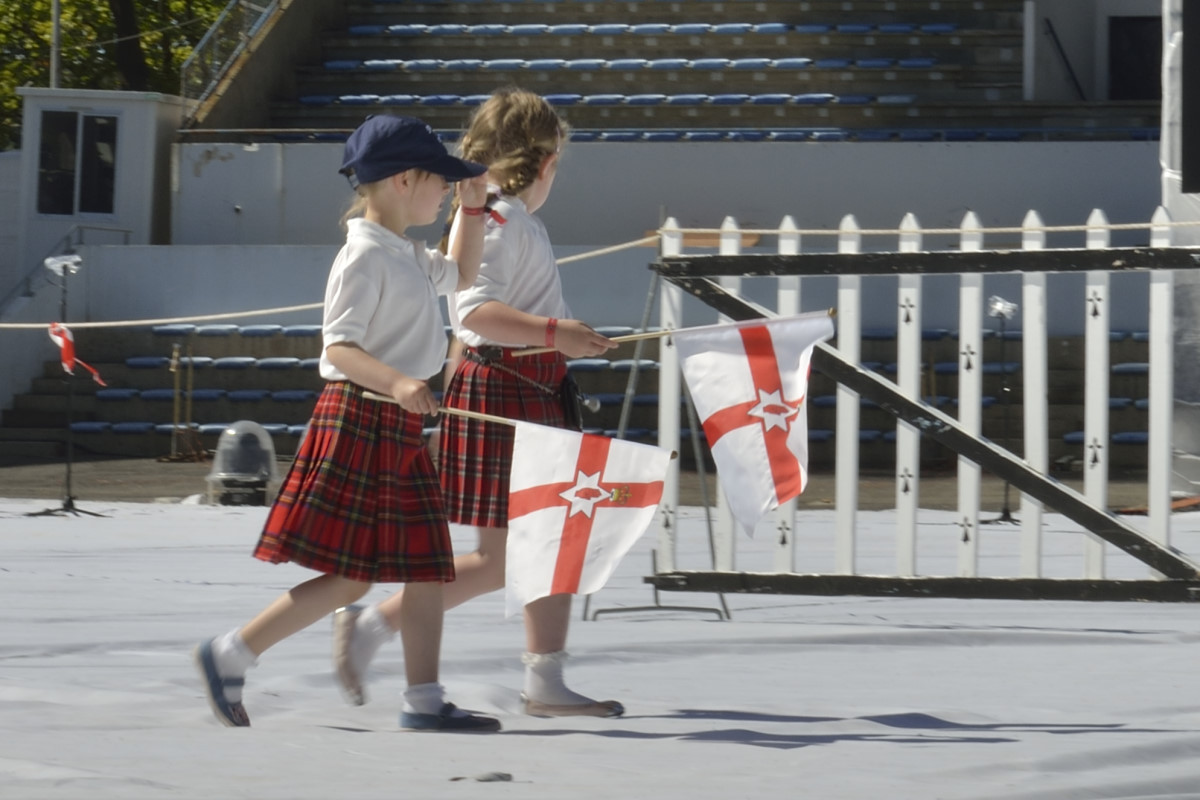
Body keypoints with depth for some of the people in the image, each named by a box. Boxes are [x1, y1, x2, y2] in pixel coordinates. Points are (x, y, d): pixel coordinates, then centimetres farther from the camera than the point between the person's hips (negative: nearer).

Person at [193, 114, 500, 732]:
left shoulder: (405, 257, 16)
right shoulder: (366, 256, -13)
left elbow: (459, 275, 37)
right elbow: (339, 345, -20)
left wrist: (472, 210, 27)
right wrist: (396, 383, -35)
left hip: (398, 428, 10)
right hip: (361, 420, -10)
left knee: (427, 567, 7)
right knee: (349, 576, -10)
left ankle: (424, 700, 10)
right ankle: (229, 656, -2)